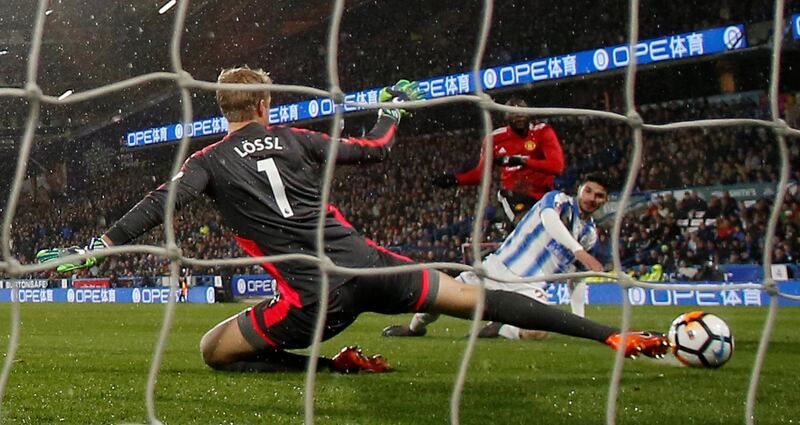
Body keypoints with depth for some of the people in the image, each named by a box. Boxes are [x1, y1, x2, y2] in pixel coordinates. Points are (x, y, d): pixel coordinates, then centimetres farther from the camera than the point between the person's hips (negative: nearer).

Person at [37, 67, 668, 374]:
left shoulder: (211, 160, 9)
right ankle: (618, 337, 5)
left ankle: (338, 364, -2)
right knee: (474, 297, 10)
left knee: (213, 350, 13)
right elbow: (374, 150, 21)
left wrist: (98, 246, -2)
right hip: (367, 266, 3)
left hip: (313, 296, -3)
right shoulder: (295, 139, 15)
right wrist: (393, 110, 39)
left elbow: (160, 204, -5)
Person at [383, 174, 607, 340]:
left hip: (530, 287, 2)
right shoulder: (559, 199, -4)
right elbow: (549, 219, -29)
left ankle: (497, 329, 2)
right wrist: (579, 250, -44)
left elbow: (578, 277, 21)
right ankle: (415, 327, 34)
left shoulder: (590, 234, 12)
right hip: (499, 269, -2)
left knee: (538, 331, -31)